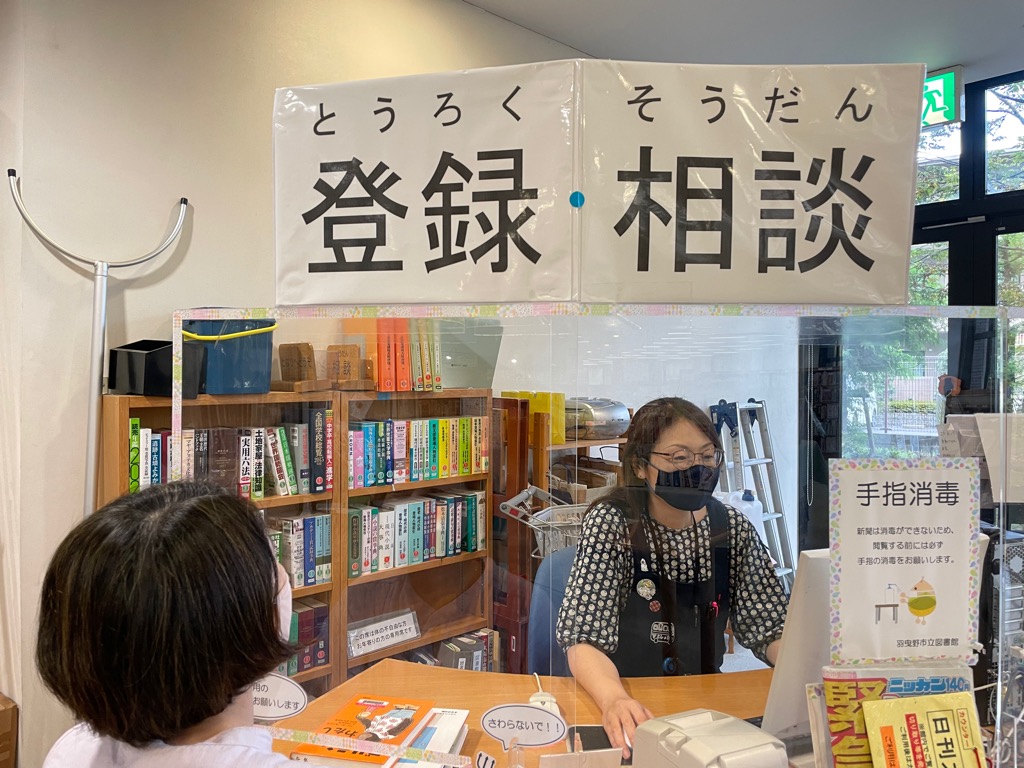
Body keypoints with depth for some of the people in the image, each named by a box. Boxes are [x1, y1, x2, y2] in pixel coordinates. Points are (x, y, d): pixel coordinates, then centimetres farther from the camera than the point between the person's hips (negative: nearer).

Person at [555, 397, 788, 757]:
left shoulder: (733, 528, 0)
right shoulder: (610, 524, -12)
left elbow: (770, 633, 2)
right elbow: (585, 642, -17)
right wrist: (614, 698, -37)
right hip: (629, 709, -3)